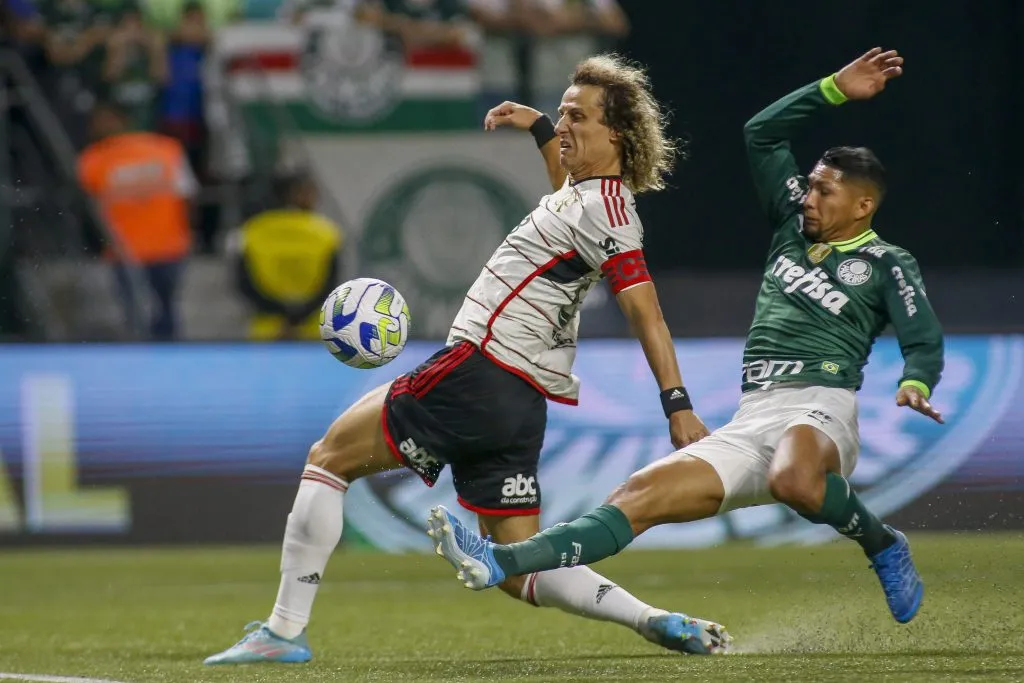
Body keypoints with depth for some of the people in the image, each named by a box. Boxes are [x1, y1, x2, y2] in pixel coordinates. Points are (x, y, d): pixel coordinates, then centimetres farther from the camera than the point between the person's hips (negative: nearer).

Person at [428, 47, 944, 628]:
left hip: (820, 411, -5)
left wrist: (916, 384, -26)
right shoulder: (794, 230, 23)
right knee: (641, 496, -13)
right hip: (749, 426, 5)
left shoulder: (886, 263, 7)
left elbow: (925, 340, -4)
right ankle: (502, 564, -29)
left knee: (794, 480, -43)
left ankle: (883, 546, -15)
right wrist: (835, 90, 21)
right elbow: (761, 134, 26)